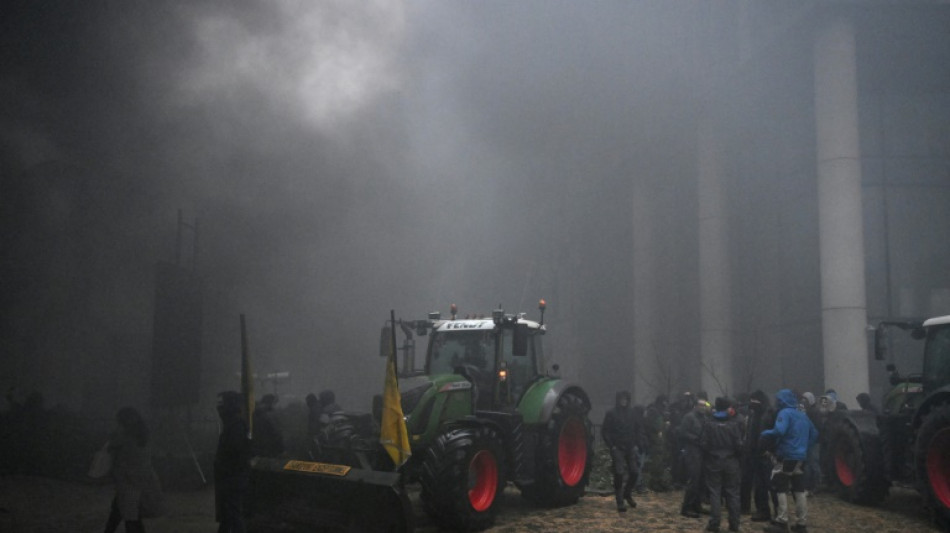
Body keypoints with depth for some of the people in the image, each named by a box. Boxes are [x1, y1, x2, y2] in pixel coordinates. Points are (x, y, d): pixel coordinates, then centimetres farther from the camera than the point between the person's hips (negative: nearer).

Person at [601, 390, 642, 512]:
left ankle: (628, 494, 27)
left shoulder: (631, 413, 7)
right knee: (619, 474, -9)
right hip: (617, 448, -4)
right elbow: (604, 431, -3)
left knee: (634, 472, 3)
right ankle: (620, 502, -1)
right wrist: (611, 446, -8)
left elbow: (639, 428, 16)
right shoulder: (611, 414, -3)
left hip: (630, 448, 4)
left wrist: (636, 443, 7)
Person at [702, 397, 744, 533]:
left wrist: (705, 460, 6)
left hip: (714, 462, -1)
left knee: (715, 492, 3)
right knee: (732, 492, 8)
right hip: (731, 462, 1)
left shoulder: (709, 423, -7)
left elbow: (705, 444, -8)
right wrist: (737, 455, 11)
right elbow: (739, 444, -8)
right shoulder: (734, 423, -6)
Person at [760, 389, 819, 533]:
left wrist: (765, 433, -10)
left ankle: (781, 521, -4)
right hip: (800, 457, 8)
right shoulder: (803, 415, 16)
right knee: (799, 489, 10)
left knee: (781, 488, -2)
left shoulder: (785, 413, -10)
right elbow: (814, 434, 23)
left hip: (786, 456, -8)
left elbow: (779, 431, -26)